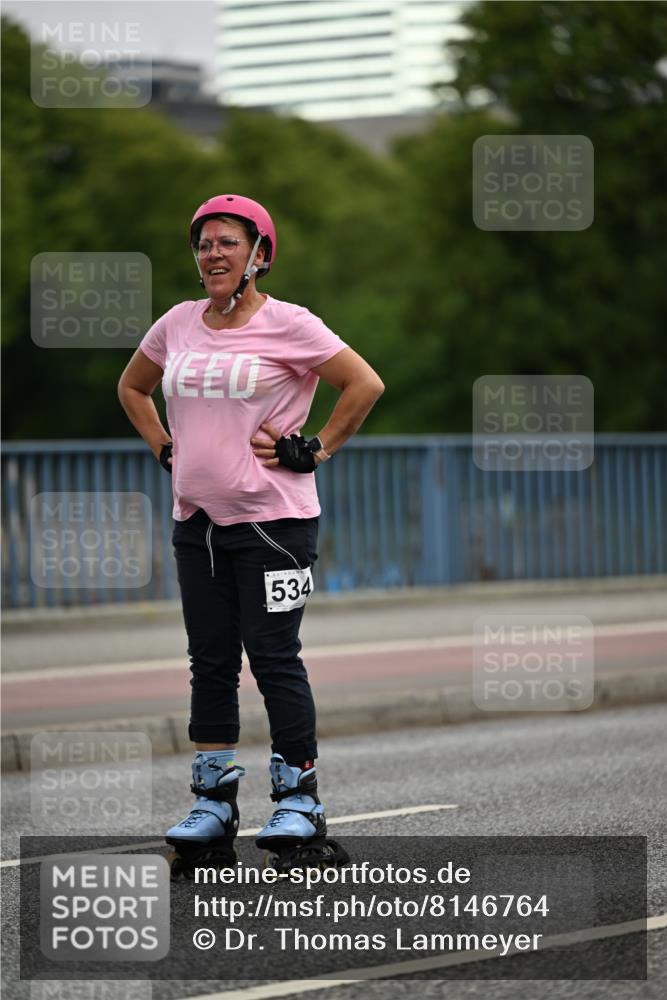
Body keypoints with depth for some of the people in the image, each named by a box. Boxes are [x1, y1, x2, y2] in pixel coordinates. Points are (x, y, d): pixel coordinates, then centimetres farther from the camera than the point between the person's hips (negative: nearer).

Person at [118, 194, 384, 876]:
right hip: (196, 520, 6)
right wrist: (166, 449, 13)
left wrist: (313, 450, -10)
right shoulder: (178, 324, 9)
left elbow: (365, 385, -9)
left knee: (273, 661, -5)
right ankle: (213, 808, 15)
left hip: (273, 519, -6)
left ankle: (299, 804, 4)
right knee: (210, 663, 9)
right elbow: (132, 386, 26)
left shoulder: (287, 325, -8)